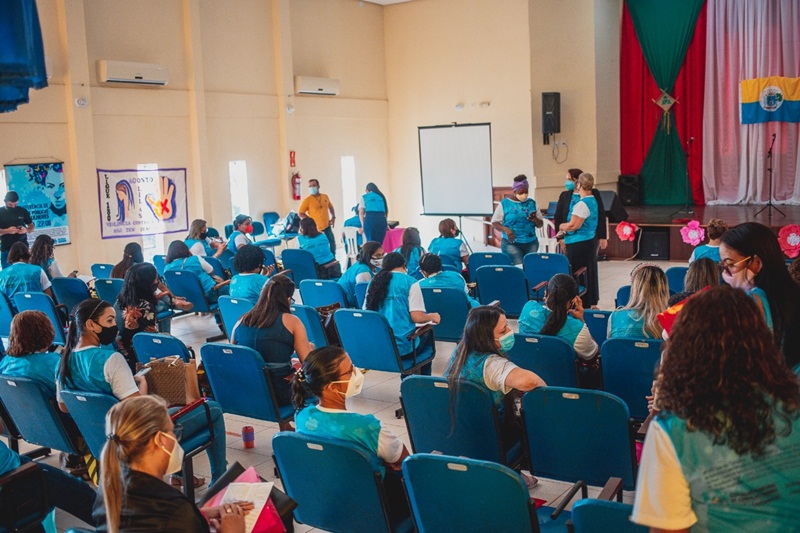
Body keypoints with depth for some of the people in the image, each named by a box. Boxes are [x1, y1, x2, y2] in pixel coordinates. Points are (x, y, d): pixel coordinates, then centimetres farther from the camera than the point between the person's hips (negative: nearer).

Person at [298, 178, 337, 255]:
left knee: (332, 244, 15)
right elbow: (300, 213, -6)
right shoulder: (307, 200, -9)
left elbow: (331, 207, 23)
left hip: (327, 227, 5)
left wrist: (333, 217, 10)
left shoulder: (325, 197, 6)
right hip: (316, 229, -5)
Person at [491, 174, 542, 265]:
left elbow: (540, 224, 13)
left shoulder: (532, 203, 9)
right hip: (511, 244, -4)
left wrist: (535, 219, -10)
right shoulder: (504, 204, -1)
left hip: (531, 243, 4)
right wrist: (505, 229, -17)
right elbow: (494, 223, 1)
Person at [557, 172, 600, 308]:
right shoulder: (593, 201, 10)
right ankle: (591, 301, 27)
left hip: (578, 245, -10)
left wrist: (562, 226, -4)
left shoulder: (582, 204, -20)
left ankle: (581, 305, 2)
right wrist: (565, 229, 7)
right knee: (589, 273, 17)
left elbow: (573, 225, -23)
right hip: (590, 241, 10)